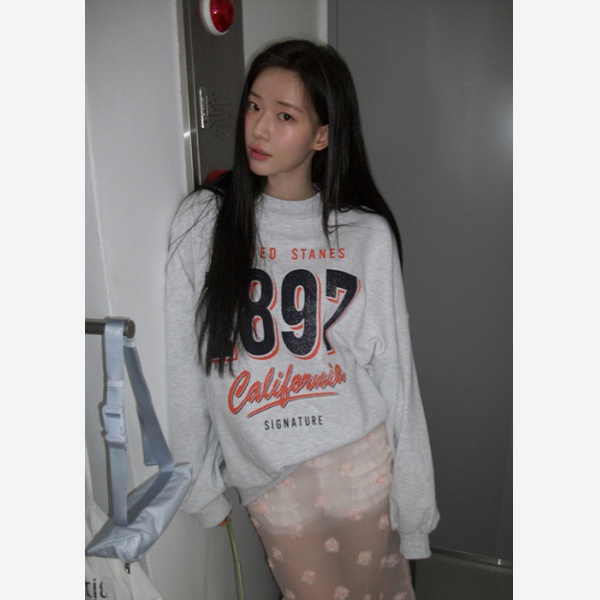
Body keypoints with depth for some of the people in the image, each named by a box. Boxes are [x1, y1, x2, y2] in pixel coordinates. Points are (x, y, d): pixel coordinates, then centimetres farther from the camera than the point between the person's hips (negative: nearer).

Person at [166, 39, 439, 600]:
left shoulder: (367, 234, -5)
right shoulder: (201, 221, -6)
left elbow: (394, 369, -1)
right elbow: (183, 368, -1)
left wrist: (412, 492, 1)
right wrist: (199, 483, 3)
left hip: (362, 462, 0)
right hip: (267, 476, 0)